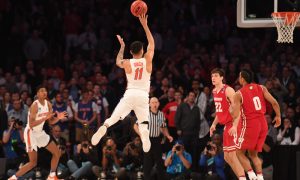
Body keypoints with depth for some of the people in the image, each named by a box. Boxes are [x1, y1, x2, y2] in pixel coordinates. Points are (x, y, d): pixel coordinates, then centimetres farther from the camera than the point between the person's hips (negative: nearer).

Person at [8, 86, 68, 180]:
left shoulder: (48, 104, 2)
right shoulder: (35, 105, -22)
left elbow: (51, 121, 10)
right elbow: (31, 124, -27)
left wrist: (58, 118, -10)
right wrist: (45, 118, -33)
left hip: (40, 132, 8)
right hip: (31, 133, -8)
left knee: (56, 152, 8)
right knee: (33, 162, -10)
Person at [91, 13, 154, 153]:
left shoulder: (127, 63, 2)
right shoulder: (147, 60, 1)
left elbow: (118, 62, 28)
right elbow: (152, 44, 15)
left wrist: (122, 46, 38)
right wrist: (144, 25, 18)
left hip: (130, 93, 0)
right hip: (143, 95, 0)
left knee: (113, 117, 3)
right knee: (143, 121, 4)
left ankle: (103, 128, -18)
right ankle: (145, 134, -24)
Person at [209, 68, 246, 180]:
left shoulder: (228, 90, -14)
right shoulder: (214, 91, 12)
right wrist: (214, 124, 20)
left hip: (233, 124, -9)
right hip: (227, 125, 9)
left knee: (232, 155, -14)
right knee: (227, 157, 11)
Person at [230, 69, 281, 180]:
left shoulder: (239, 94, -6)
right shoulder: (261, 88, 5)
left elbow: (235, 114, -14)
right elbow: (274, 102, 0)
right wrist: (278, 116, 10)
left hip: (250, 125, -5)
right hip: (263, 124, 5)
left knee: (240, 152, 8)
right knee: (253, 154, 18)